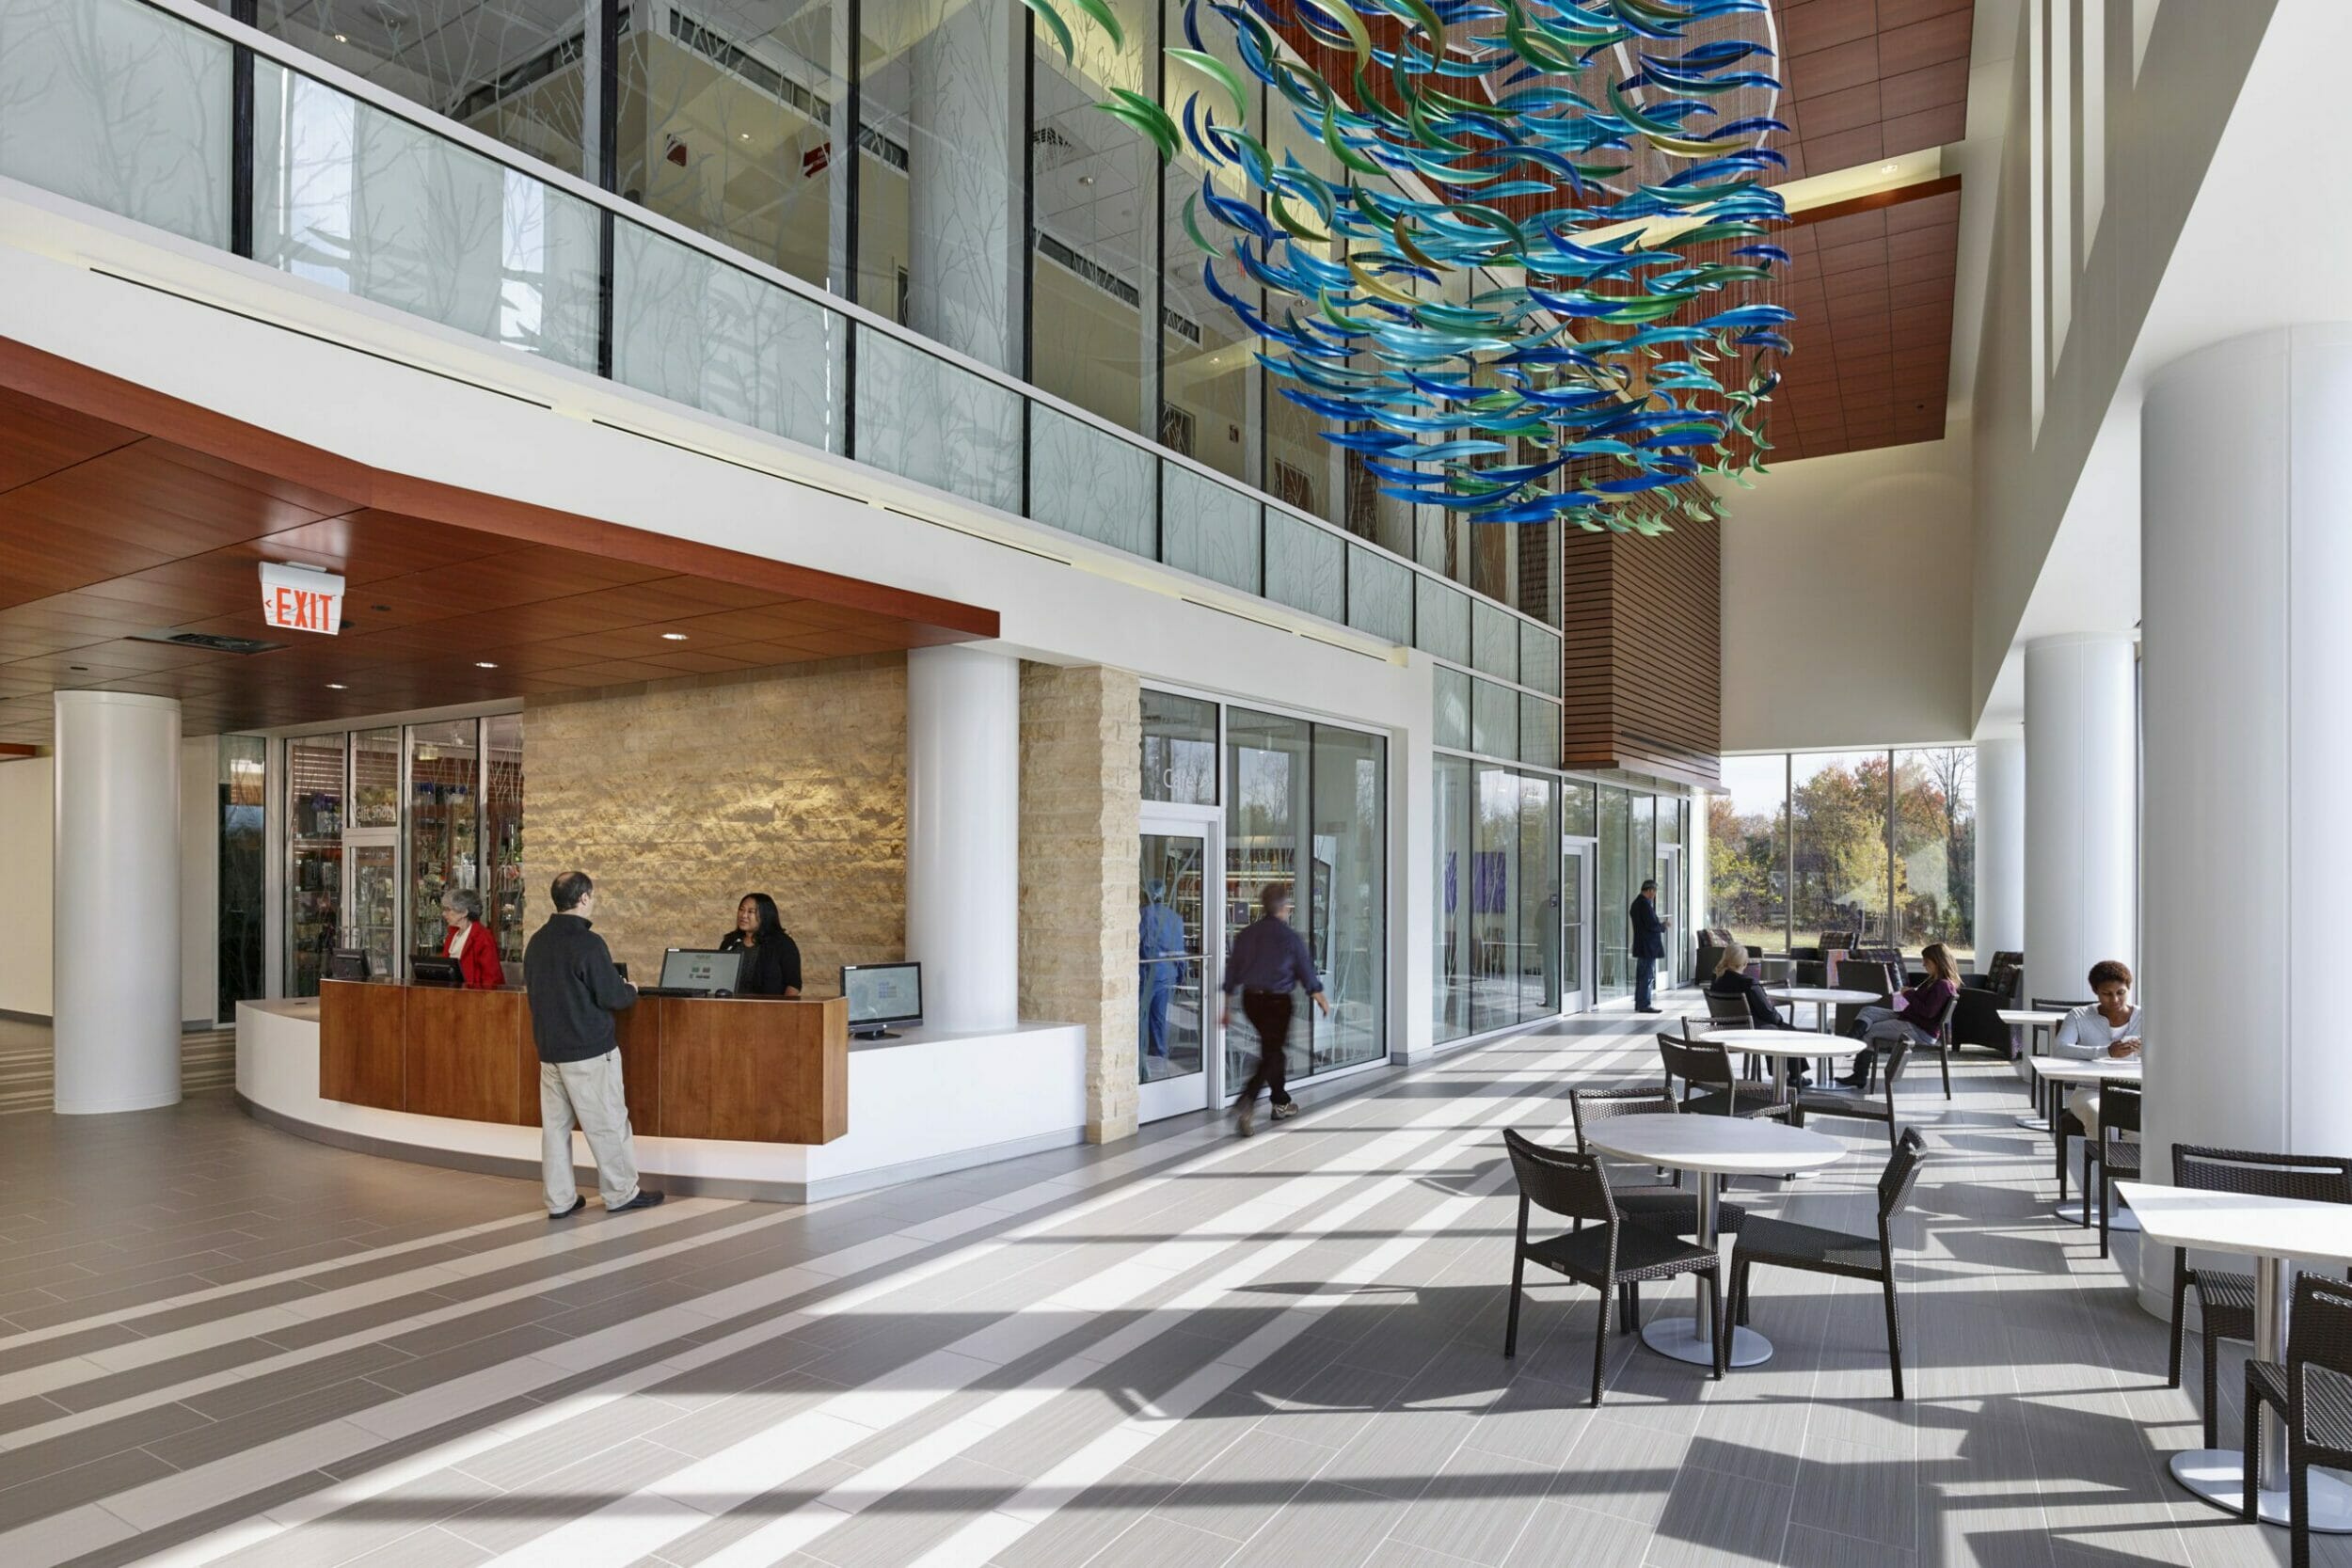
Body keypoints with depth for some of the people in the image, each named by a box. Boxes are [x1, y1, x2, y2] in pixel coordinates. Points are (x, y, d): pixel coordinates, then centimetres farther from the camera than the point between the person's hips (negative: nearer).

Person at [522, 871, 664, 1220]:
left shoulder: (537, 942, 5)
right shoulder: (588, 943, -18)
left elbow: (533, 989, 16)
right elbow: (611, 997, -17)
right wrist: (632, 991, 5)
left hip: (549, 1048, 7)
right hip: (589, 1050, -7)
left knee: (555, 1124, 10)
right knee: (608, 1123, 4)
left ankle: (560, 1200, 15)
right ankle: (621, 1194, 13)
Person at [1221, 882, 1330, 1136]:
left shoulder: (1246, 934, 4)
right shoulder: (1291, 937, -10)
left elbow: (1233, 972, 7)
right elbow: (1306, 972, -2)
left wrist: (1228, 1008, 14)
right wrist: (1322, 999, 14)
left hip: (1250, 1000, 6)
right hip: (1277, 1001, -6)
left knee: (1274, 1048, 22)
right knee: (1272, 1054, -1)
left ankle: (1282, 1102, 33)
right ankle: (1246, 1103, -19)